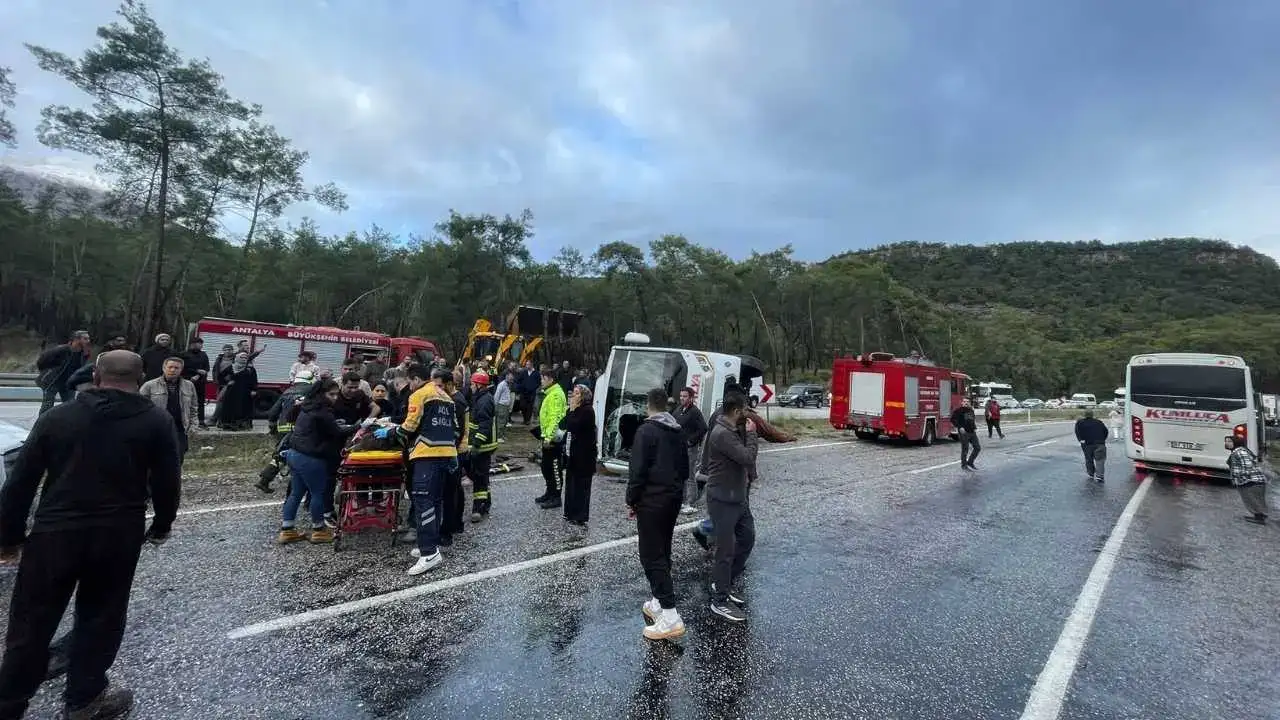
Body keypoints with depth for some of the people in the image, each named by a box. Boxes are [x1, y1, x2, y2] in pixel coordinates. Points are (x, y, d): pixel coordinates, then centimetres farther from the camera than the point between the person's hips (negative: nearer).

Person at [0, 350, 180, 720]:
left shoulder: (56, 416, 5)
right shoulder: (157, 421, -1)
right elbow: (166, 482, -1)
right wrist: (161, 525, 14)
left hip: (53, 533, 1)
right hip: (118, 535, -1)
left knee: (32, 622, 14)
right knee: (100, 618, 14)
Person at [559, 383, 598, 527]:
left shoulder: (587, 410, -14)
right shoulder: (575, 410, 13)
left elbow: (573, 426, -25)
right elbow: (562, 425, 6)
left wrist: (572, 410, -14)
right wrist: (571, 410, -3)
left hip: (584, 455, -9)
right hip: (572, 453, 9)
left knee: (581, 485, -1)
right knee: (571, 482, 14)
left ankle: (581, 517, 7)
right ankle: (571, 513, 26)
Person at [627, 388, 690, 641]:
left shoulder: (646, 430, -14)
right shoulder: (678, 431, 10)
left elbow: (637, 470, -17)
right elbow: (684, 467, 16)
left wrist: (631, 499, -7)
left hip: (652, 500, -8)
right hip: (674, 498, 8)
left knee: (651, 556, -4)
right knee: (663, 551, 18)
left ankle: (670, 616, -6)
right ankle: (658, 603, 25)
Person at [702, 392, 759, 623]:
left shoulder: (734, 430, 8)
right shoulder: (721, 434, -24)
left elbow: (744, 459, 10)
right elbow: (748, 457, -26)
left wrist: (748, 432, 2)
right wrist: (751, 433, -15)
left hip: (738, 497, 10)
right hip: (723, 500, -10)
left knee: (747, 537, 19)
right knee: (726, 549, 1)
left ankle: (729, 582, 36)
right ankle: (720, 601, 16)